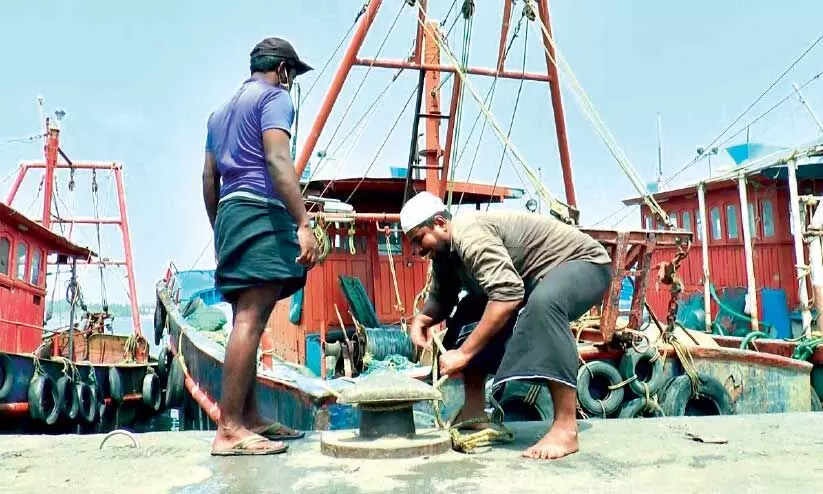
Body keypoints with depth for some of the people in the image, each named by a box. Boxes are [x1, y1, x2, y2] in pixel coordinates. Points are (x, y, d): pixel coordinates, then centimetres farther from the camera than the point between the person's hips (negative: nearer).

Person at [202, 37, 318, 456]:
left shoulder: (222, 111, 29)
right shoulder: (275, 97, 2)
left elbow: (209, 180, 27)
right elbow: (278, 160, -14)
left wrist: (221, 234, 31)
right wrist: (303, 223, -20)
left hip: (230, 214, 10)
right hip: (261, 213, -9)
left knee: (246, 322, 8)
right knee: (249, 322, -14)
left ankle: (249, 418, 11)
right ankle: (229, 429, -16)